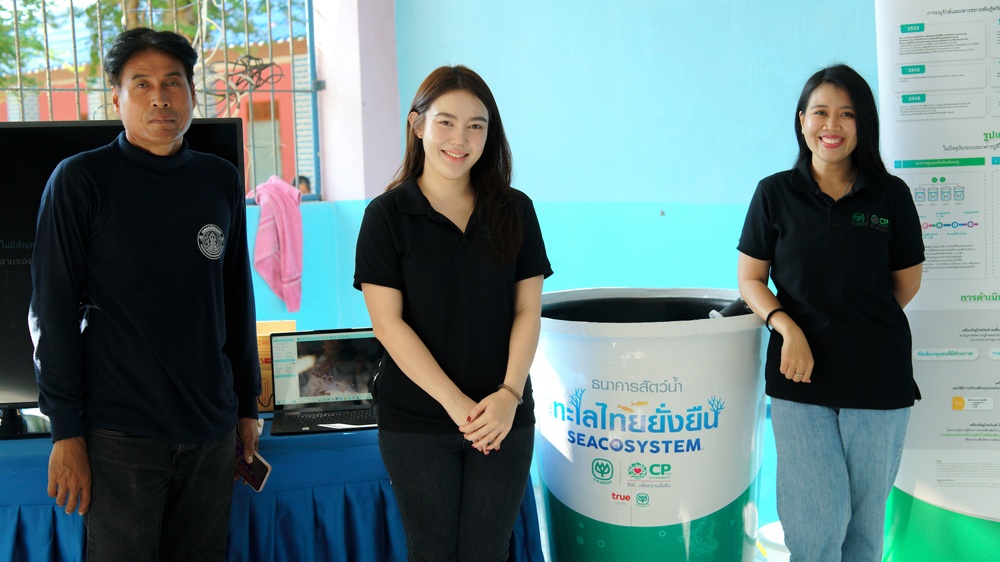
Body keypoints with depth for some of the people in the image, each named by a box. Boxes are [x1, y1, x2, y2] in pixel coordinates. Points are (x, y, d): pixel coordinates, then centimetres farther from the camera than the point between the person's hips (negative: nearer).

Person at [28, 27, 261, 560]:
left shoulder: (221, 180, 8)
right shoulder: (80, 180, -5)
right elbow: (52, 312, -6)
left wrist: (247, 402, 14)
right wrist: (66, 432, -10)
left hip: (212, 429, 4)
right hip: (120, 432, -4)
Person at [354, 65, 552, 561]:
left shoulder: (514, 210, 4)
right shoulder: (387, 215, -3)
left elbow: (528, 310, 2)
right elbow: (389, 323, -8)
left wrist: (509, 394, -12)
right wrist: (455, 403, -14)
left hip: (502, 416, 2)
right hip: (416, 422, -2)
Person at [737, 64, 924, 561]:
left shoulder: (890, 195, 2)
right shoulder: (775, 193, 0)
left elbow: (906, 283, 11)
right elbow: (750, 279, 3)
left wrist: (857, 326, 9)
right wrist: (788, 328, -12)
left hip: (878, 376, 1)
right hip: (800, 373, -1)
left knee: (866, 517, 12)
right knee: (815, 520, -1)